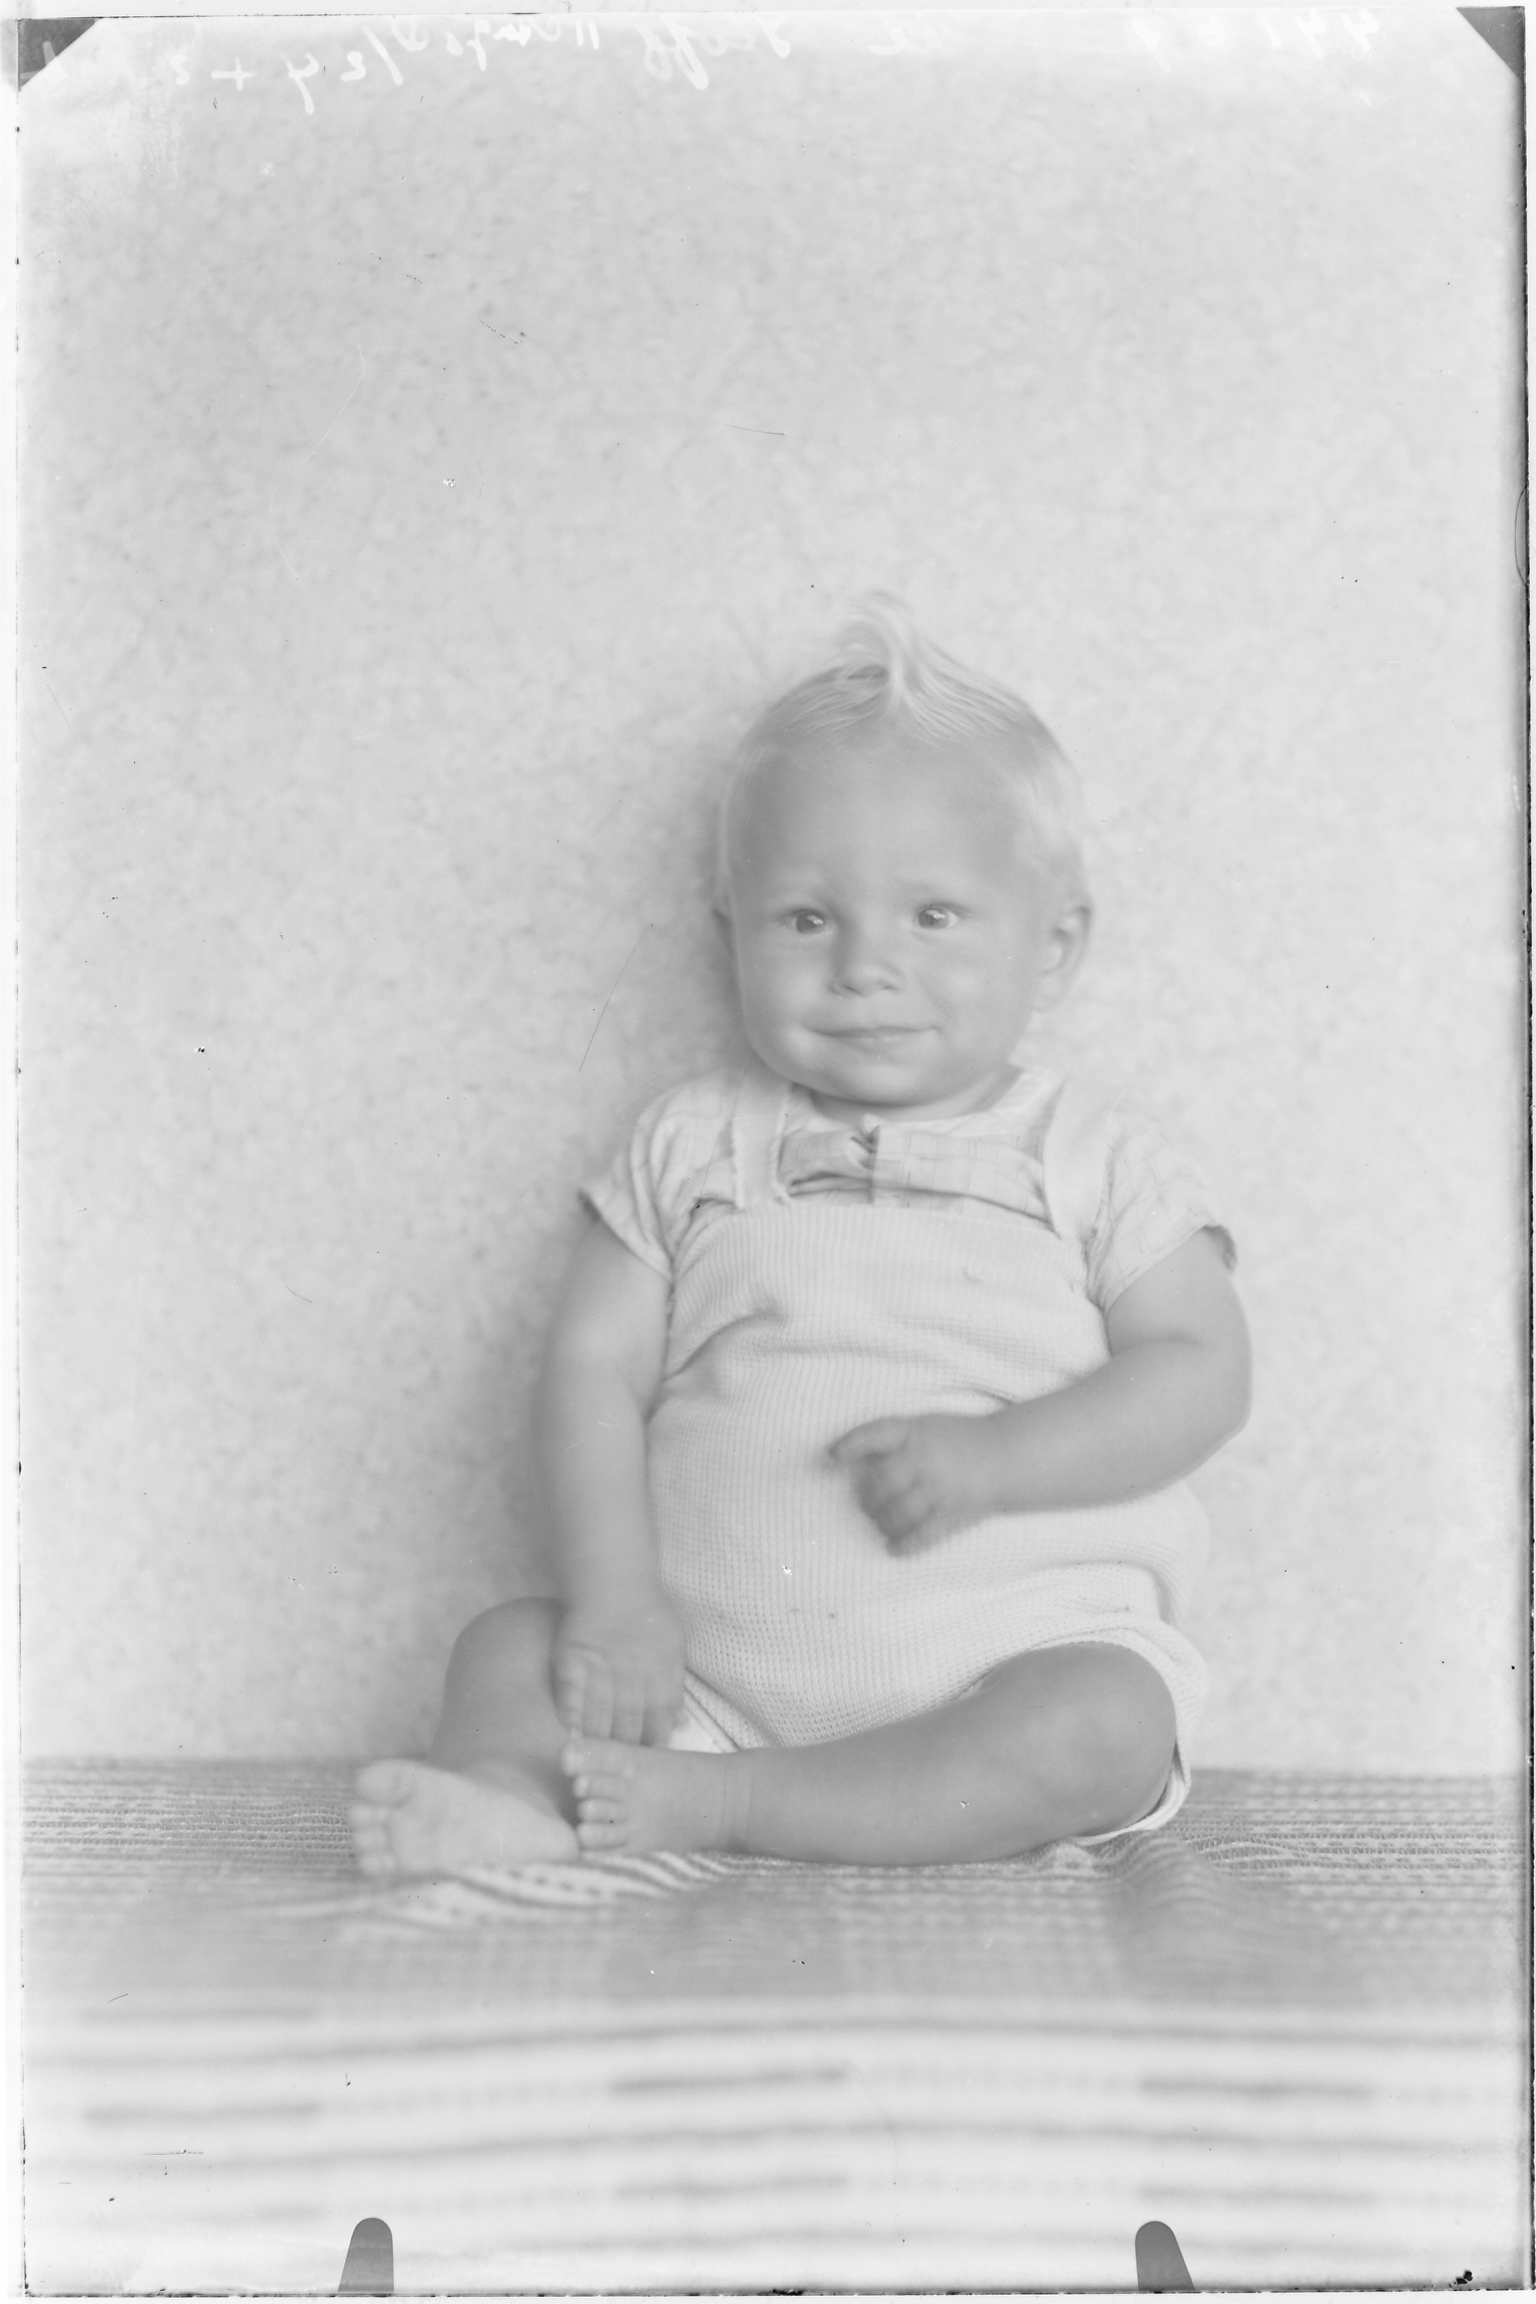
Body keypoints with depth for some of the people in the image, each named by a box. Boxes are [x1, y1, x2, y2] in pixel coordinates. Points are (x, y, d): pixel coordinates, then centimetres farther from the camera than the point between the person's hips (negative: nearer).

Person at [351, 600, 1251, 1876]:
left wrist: (990, 1455, -18)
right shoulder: (696, 1145, 8)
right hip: (707, 1663, 3)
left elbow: (1201, 1372, -3)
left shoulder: (1089, 1153, 3)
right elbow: (593, 1367, 3)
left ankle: (717, 1803, -27)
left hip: (1009, 1656, -2)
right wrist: (613, 1596, -11)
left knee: (1103, 1732, -29)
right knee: (510, 1642, -8)